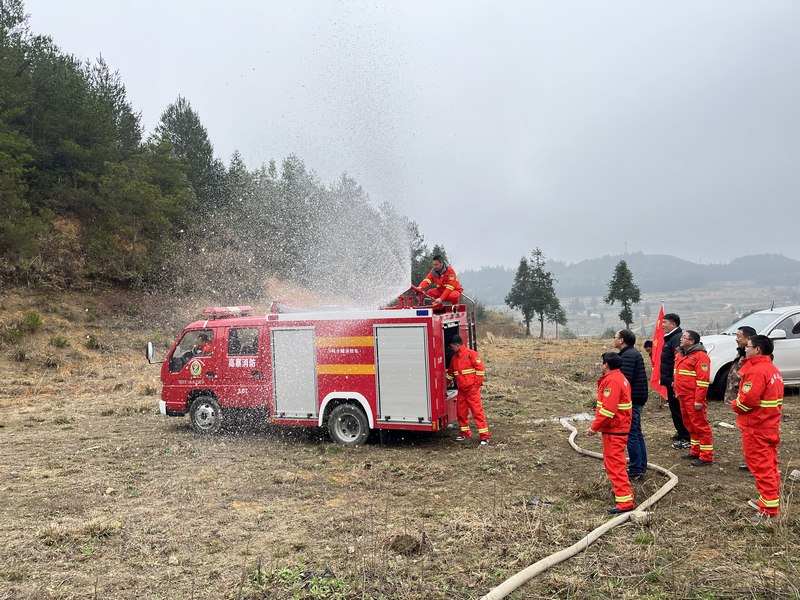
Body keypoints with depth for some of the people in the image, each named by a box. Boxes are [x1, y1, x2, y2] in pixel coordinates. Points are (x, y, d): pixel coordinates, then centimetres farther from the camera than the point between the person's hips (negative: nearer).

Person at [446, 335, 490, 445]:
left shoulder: (471, 354, -9)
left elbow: (480, 369, -12)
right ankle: (465, 433, 27)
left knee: (477, 411, -7)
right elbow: (450, 373, 26)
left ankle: (485, 436, -4)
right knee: (461, 412, 11)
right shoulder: (454, 358, 15)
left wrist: (476, 384, -12)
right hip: (461, 390, 7)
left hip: (472, 389, -7)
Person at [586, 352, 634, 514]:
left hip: (614, 431, -11)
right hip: (620, 428, 11)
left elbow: (608, 409, -25)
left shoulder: (611, 381, -20)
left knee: (615, 464, -7)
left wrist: (594, 427, -20)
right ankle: (623, 490, 37)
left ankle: (624, 502, -6)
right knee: (613, 462, 23)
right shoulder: (620, 378, 13)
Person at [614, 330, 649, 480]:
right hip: (638, 399, 11)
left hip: (631, 400, -11)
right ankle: (642, 466, 25)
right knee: (637, 433, 17)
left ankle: (635, 470, -2)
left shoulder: (628, 356, -18)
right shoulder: (634, 353, 16)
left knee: (631, 435, -6)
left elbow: (625, 380, -24)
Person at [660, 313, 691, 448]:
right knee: (674, 408, 19)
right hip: (671, 381, 11)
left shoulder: (677, 338, -18)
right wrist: (665, 379, 24)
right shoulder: (670, 338, 16)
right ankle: (680, 433, 31)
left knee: (678, 410, -6)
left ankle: (685, 438, -1)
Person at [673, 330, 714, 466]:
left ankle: (706, 457, 1)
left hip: (694, 398, -10)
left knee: (700, 425, -4)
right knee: (690, 425, 17)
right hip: (683, 396, 10)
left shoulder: (700, 356, -15)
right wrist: (677, 391, 19)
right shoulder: (681, 354, 14)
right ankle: (695, 452, 29)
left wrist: (699, 400, -22)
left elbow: (703, 380, -19)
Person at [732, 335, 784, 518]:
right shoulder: (772, 369, 11)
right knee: (770, 465, 17)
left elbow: (747, 400, -25)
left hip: (756, 428, -10)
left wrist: (735, 405, -8)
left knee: (761, 467, -4)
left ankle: (769, 508, 0)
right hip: (771, 426, 10)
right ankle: (770, 501, 28)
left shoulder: (756, 371, -21)